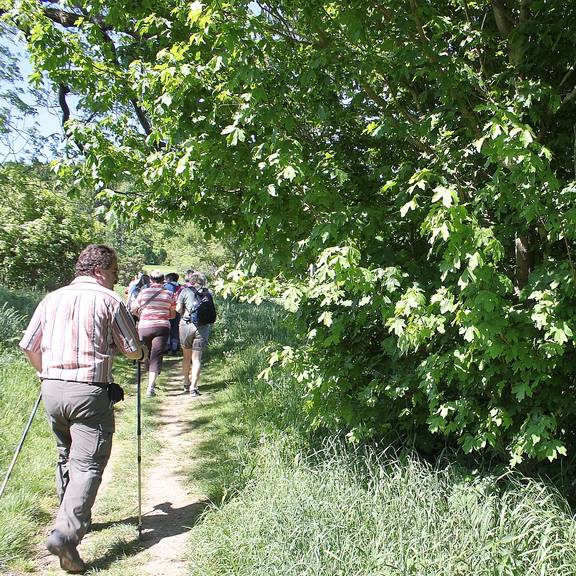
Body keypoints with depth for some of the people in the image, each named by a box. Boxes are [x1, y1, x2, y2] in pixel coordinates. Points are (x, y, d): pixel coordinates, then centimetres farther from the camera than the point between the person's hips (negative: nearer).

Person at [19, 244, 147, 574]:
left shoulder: (52, 299, 11)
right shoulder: (109, 300, -4)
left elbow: (29, 346, 13)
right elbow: (133, 350, -1)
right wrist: (144, 353, 22)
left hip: (51, 389, 6)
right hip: (89, 392, -6)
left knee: (66, 457, 22)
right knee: (88, 464, -3)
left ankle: (76, 520, 34)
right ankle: (66, 533, -16)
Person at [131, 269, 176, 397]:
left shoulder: (143, 292, 0)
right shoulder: (169, 294, 2)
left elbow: (133, 310, 4)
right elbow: (173, 314, 8)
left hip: (144, 327, 1)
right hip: (162, 328, -1)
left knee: (147, 355, 18)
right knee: (156, 357, -3)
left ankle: (151, 383, 29)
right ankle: (151, 386, -15)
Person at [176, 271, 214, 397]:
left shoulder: (185, 291, 2)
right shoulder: (208, 293, 7)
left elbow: (178, 309, -2)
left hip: (187, 324, -1)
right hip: (203, 326, 1)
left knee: (186, 356, 17)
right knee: (197, 358, 4)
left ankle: (186, 383, 26)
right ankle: (193, 387, -3)